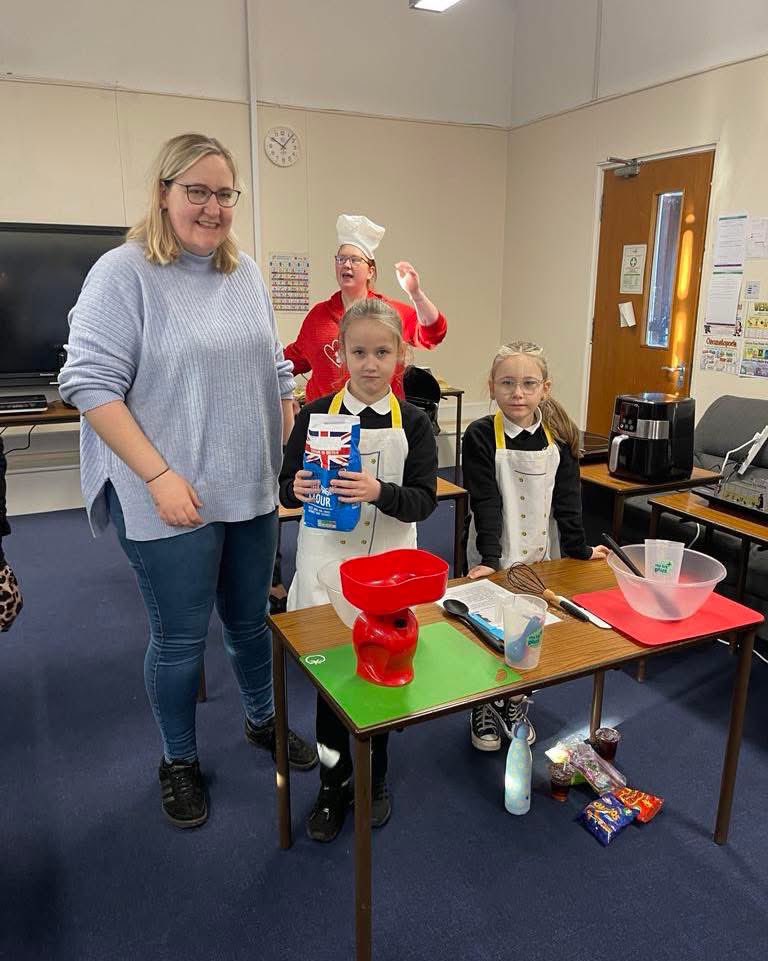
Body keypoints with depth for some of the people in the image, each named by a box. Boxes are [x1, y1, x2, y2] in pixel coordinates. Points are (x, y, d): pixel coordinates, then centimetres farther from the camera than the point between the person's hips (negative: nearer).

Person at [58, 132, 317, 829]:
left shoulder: (247, 273, 9)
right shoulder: (124, 273, -9)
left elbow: (275, 372, 14)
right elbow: (91, 384, -14)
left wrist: (295, 455, 9)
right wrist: (160, 476, -20)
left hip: (253, 492, 6)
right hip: (172, 502, -5)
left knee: (251, 620, 20)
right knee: (180, 639, 9)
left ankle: (263, 720, 44)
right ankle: (179, 762, 34)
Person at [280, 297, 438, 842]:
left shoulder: (413, 423, -3)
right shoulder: (316, 415, -2)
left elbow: (425, 501, -9)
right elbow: (286, 488, 3)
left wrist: (380, 492, -27)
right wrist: (297, 490, -20)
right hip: (327, 562, 0)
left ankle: (375, 780, 37)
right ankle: (334, 784, 32)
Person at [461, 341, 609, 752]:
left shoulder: (559, 435, -4)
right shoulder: (480, 436, -14)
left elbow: (567, 499, -1)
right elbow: (485, 503, -18)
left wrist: (579, 549, -3)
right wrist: (489, 558, -23)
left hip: (541, 556, 3)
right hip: (494, 559, -3)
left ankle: (516, 706, 37)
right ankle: (483, 711, 31)